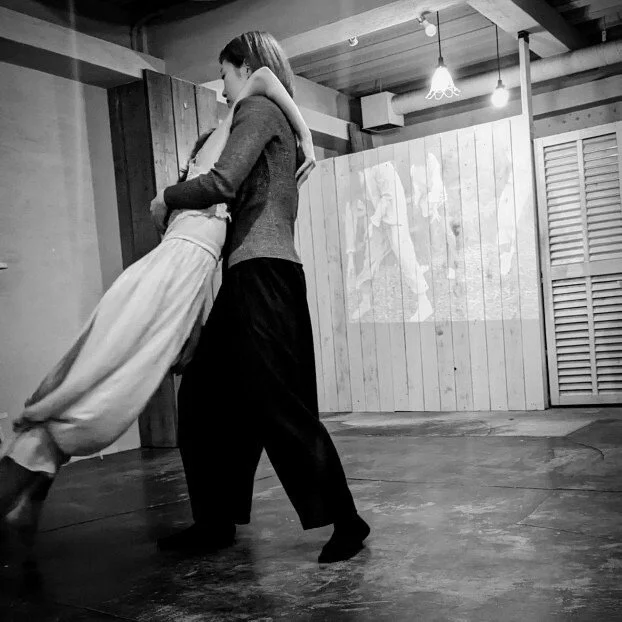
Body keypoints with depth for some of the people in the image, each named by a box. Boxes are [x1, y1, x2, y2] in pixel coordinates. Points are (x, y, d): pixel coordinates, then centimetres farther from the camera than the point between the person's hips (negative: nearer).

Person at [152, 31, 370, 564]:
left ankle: (344, 520, -2)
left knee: (278, 402, -10)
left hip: (262, 269, -10)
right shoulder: (272, 121, 26)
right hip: (248, 275, 10)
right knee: (207, 394, 10)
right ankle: (216, 521, 17)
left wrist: (167, 199, 0)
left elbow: (221, 183, -16)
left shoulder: (259, 109, -2)